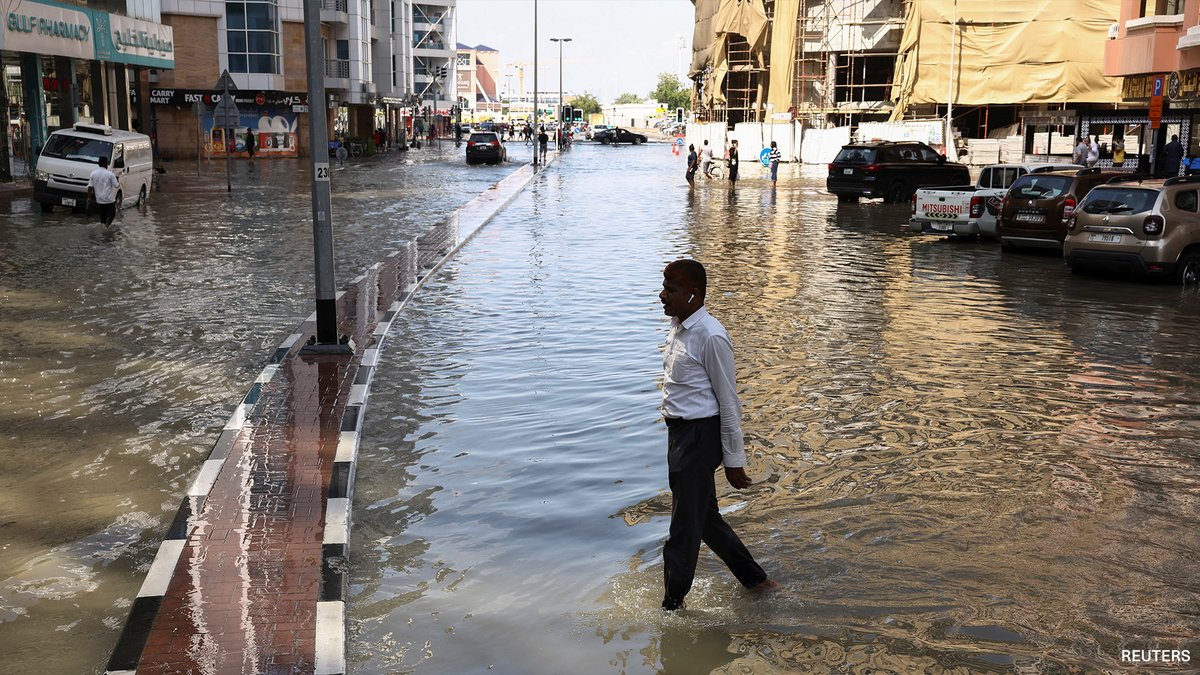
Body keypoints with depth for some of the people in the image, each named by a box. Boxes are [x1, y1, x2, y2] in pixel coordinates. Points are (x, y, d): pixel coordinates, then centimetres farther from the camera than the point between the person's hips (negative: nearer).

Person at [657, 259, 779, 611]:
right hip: (679, 433, 10)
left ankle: (672, 607, 16)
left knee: (684, 530, 2)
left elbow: (729, 401, -15)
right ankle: (758, 582, 36)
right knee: (706, 520, 21)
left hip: (700, 436, -10)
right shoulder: (678, 326, 9)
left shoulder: (710, 336, -19)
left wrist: (734, 460, -12)